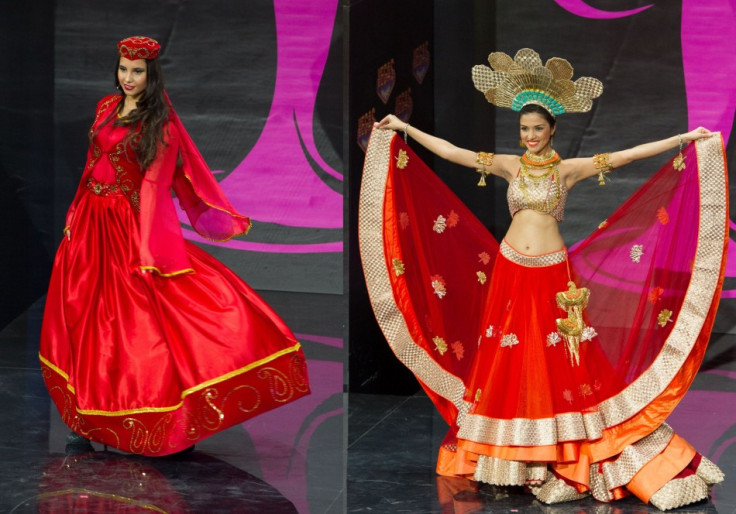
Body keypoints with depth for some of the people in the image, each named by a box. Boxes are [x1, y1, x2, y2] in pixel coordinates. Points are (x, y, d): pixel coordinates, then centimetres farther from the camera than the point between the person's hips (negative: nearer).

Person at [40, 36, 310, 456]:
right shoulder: (107, 108, 9)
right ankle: (90, 416, 18)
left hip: (129, 227, -6)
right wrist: (76, 214, 15)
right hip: (92, 223, 6)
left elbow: (155, 185, -13)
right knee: (84, 318, 8)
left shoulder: (161, 123, -8)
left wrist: (149, 249, -18)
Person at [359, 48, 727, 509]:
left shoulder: (569, 169, -1)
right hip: (509, 271, 2)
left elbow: (626, 155, -6)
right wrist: (404, 129, 5)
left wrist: (684, 139, -11)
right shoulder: (509, 166, 5)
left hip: (553, 274, -2)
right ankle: (509, 457, 12)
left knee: (557, 367, -2)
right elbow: (451, 152, 6)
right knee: (507, 366, 4)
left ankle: (562, 455, 4)